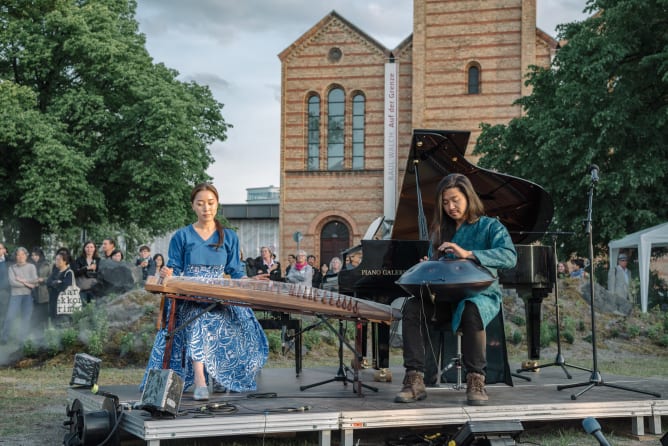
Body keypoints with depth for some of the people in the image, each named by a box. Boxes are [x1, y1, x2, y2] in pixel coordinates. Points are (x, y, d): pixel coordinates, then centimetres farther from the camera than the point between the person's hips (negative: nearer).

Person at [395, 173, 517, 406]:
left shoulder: (490, 226, 3)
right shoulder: (441, 230, 20)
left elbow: (509, 256, -16)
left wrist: (468, 254, -28)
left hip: (481, 293, -4)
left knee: (471, 310, -40)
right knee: (413, 307, -27)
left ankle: (476, 380, -30)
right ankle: (415, 380, -29)